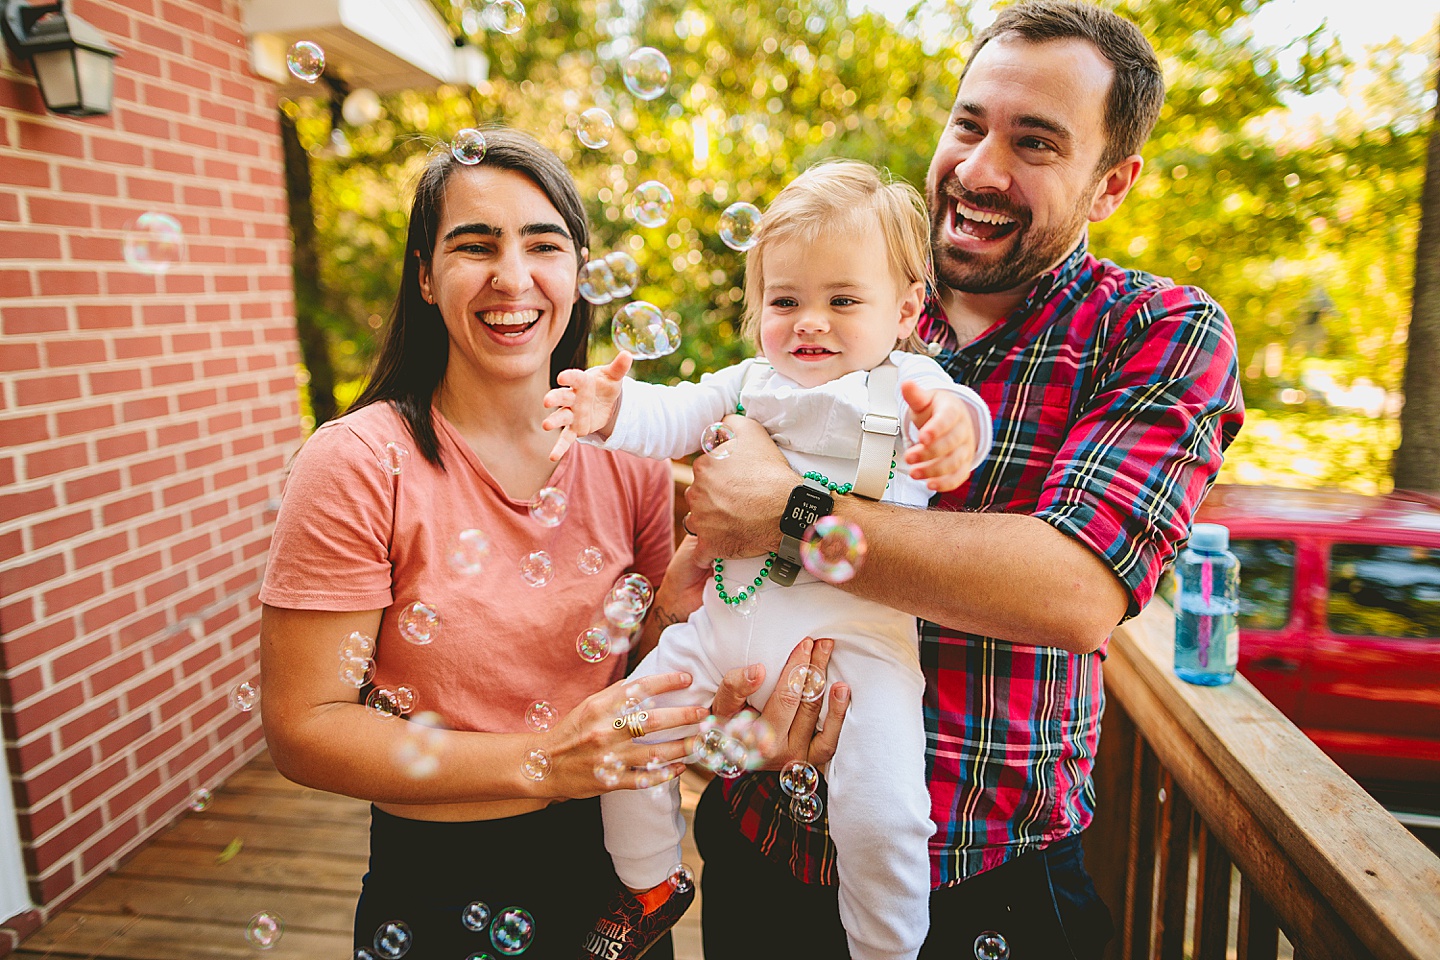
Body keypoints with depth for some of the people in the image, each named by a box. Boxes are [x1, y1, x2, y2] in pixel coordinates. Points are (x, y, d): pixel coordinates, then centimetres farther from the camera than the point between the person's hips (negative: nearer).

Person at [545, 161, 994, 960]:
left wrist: (954, 426, -42)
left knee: (883, 813, -14)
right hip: (728, 618, 5)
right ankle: (649, 886, 35)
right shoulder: (749, 384, 14)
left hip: (851, 630, -4)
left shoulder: (908, 385, 2)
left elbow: (956, 412, -18)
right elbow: (674, 416, 4)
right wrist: (611, 410, -16)